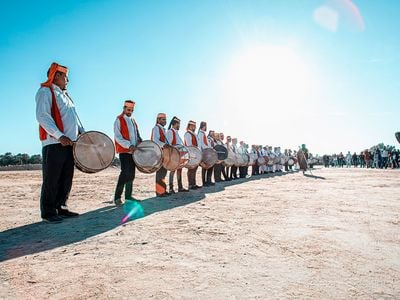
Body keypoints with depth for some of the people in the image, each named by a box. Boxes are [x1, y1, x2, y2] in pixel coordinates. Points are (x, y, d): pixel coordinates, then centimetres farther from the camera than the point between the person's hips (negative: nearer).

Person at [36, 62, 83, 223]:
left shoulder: (64, 95, 25)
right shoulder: (45, 91, -1)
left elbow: (73, 118, 26)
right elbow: (42, 116, -14)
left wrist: (82, 132, 10)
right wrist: (59, 136, -23)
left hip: (69, 143, 8)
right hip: (54, 144, -8)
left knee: (66, 179, 10)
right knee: (51, 180, -3)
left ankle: (61, 208, 19)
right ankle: (48, 213, 5)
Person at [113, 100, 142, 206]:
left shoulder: (133, 121, 19)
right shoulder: (119, 120, -2)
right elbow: (117, 137, -12)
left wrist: (139, 140, 4)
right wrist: (129, 145, -22)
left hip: (133, 151, 7)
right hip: (124, 151, -7)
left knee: (131, 173, 9)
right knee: (125, 173, -15)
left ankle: (128, 196, 18)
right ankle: (117, 197, -8)